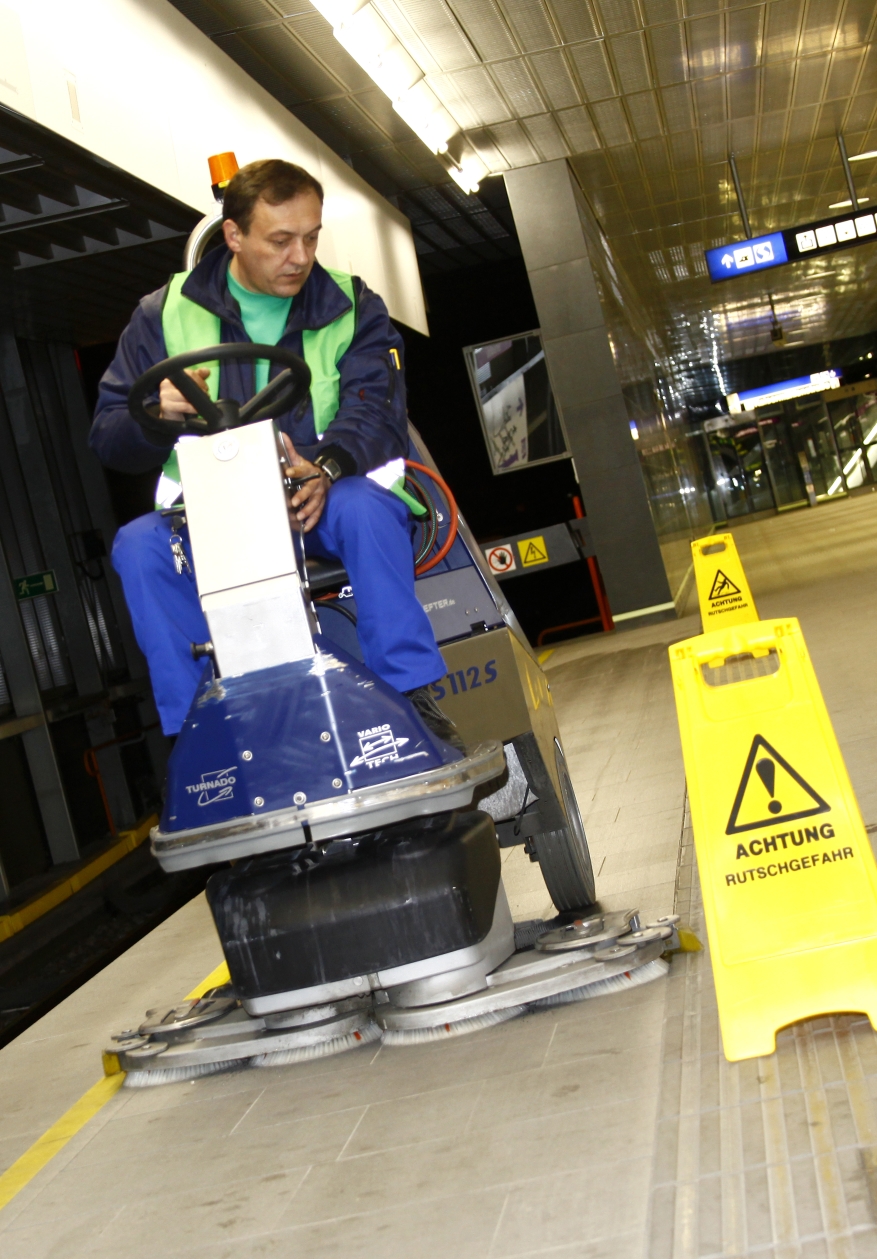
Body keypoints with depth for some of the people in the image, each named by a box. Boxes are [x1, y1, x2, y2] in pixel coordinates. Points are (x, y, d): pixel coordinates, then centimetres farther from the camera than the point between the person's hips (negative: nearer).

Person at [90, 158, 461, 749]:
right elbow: (108, 435, 6)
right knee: (139, 547, -27)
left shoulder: (352, 308, 6)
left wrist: (325, 468, -31)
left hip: (320, 503, -1)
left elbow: (378, 412, -9)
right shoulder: (167, 313, 7)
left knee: (365, 506, -34)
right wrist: (154, 416, -19)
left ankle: (414, 696, -28)